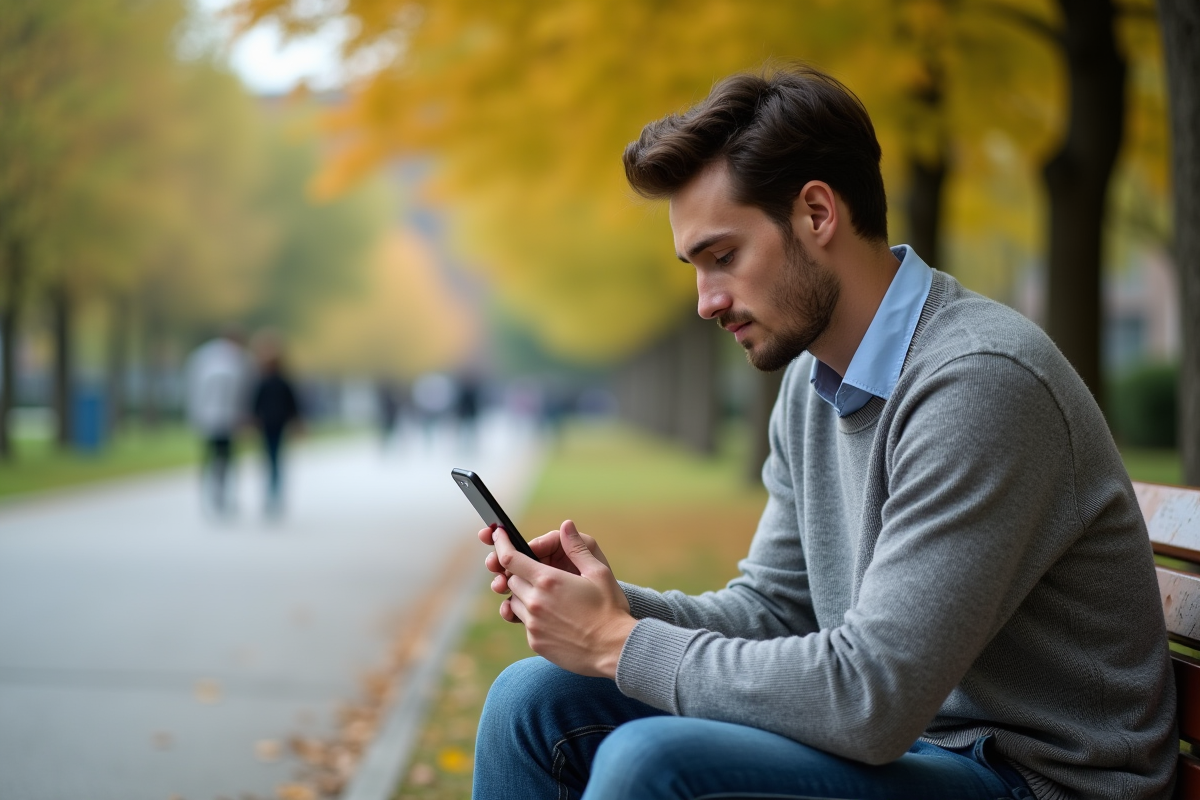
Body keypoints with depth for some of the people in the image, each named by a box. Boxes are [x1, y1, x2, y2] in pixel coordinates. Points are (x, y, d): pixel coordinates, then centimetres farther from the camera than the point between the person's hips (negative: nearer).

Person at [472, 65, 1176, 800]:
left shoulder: (979, 383, -23)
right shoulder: (814, 379, 7)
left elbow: (871, 699, -28)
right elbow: (771, 608, 14)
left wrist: (621, 645, -18)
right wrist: (614, 604, -6)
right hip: (903, 733, 9)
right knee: (534, 700, 0)